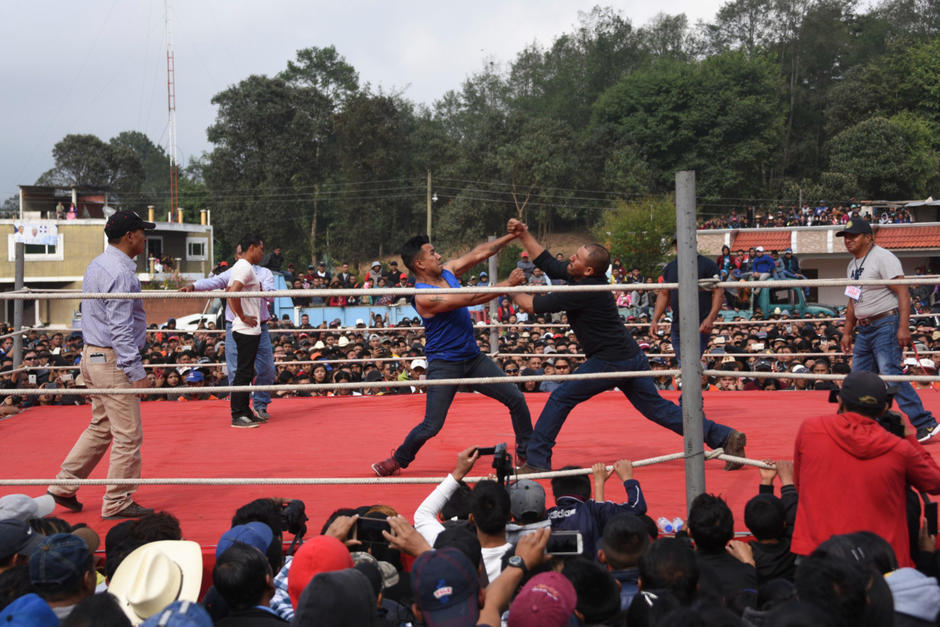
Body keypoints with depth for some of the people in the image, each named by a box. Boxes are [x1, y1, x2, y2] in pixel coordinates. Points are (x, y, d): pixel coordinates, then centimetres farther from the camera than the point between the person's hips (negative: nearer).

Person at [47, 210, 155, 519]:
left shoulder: (97, 265, 13)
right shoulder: (120, 273, -19)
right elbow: (120, 329, -23)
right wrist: (136, 372, -23)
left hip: (92, 355, 10)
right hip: (113, 360, -10)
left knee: (101, 427, 19)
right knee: (128, 435, -1)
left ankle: (64, 486, 23)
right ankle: (117, 503, 6)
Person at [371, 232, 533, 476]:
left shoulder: (447, 271, 2)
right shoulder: (424, 297, -23)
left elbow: (478, 253, 10)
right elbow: (472, 299, -26)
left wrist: (512, 236, 5)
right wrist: (509, 283, -21)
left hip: (473, 357, 8)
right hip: (445, 364, -8)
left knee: (516, 399, 5)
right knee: (431, 426, -9)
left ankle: (526, 452, 22)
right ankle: (398, 460, 17)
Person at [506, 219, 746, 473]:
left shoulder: (584, 290, -21)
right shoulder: (581, 277, 3)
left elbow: (533, 306, -16)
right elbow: (548, 263, 18)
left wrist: (514, 291, 3)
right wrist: (523, 235, 14)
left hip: (610, 362, -9)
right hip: (631, 357, 9)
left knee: (560, 399, -1)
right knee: (657, 408, 13)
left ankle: (537, 461, 4)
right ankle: (725, 437, 12)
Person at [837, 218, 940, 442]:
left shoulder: (883, 257, -11)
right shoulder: (852, 265, 16)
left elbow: (903, 293, -17)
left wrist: (903, 327, -24)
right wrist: (847, 332, 25)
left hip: (886, 324, -9)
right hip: (864, 329, 9)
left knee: (890, 374, -17)